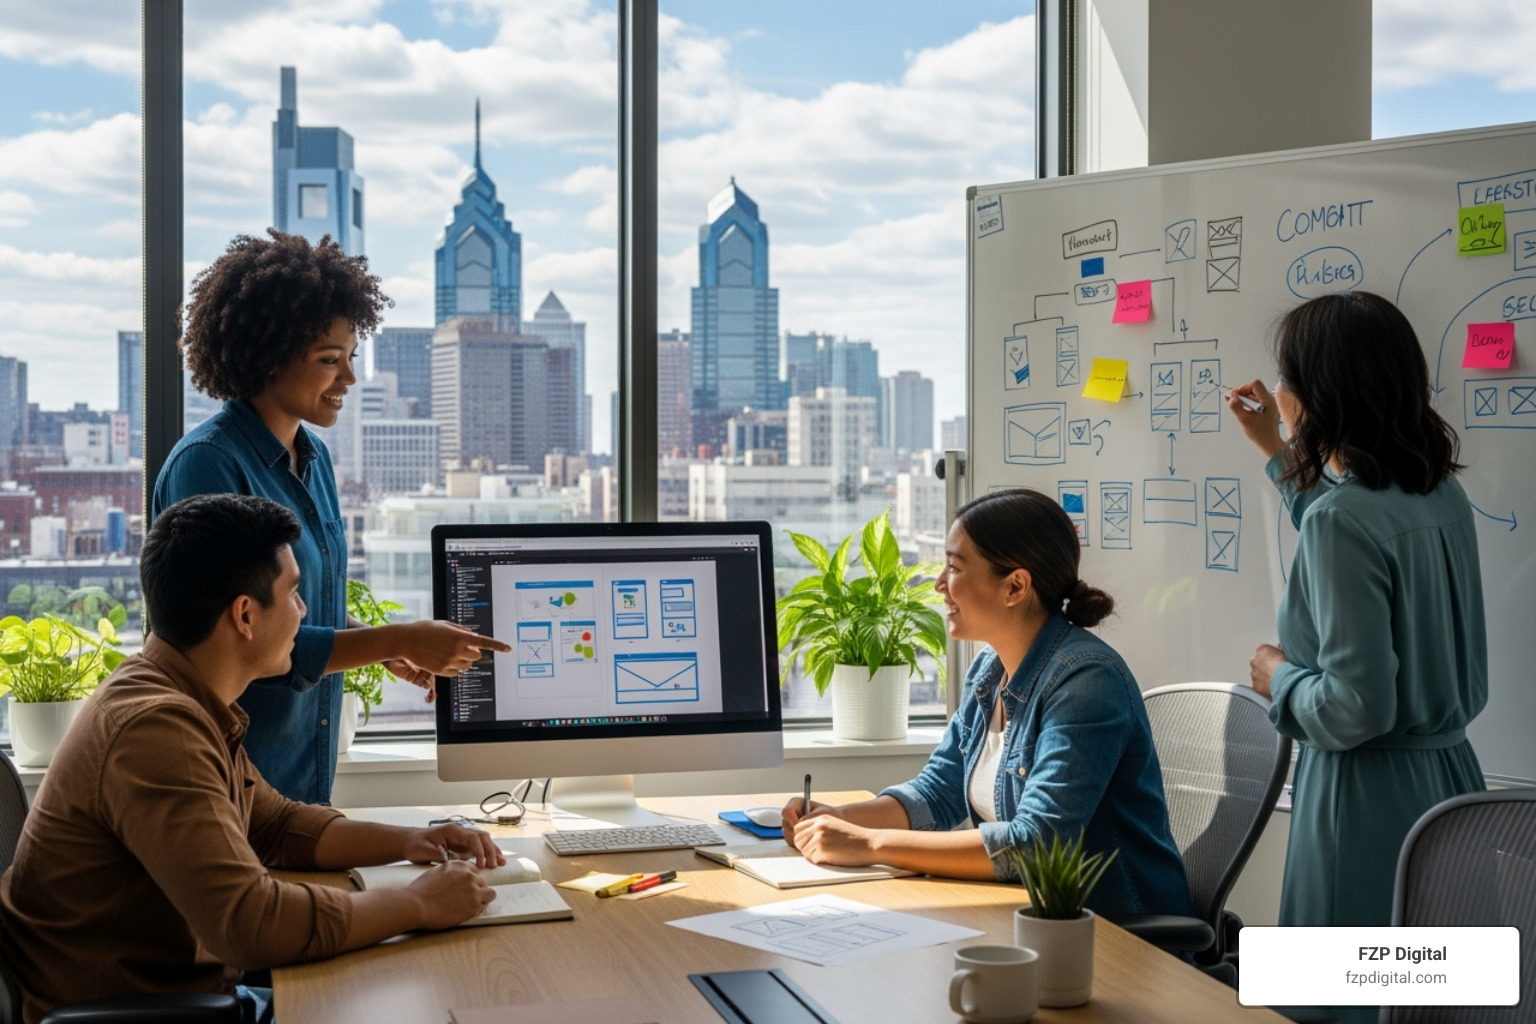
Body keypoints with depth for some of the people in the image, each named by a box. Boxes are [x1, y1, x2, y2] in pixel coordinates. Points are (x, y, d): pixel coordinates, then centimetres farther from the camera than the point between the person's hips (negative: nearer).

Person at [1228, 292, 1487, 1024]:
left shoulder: (1340, 517, -21)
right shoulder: (1440, 491, 4)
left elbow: (1356, 708, -24)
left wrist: (1280, 679, -5)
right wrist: (1278, 455, 30)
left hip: (1370, 797, -8)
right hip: (1447, 777, 8)